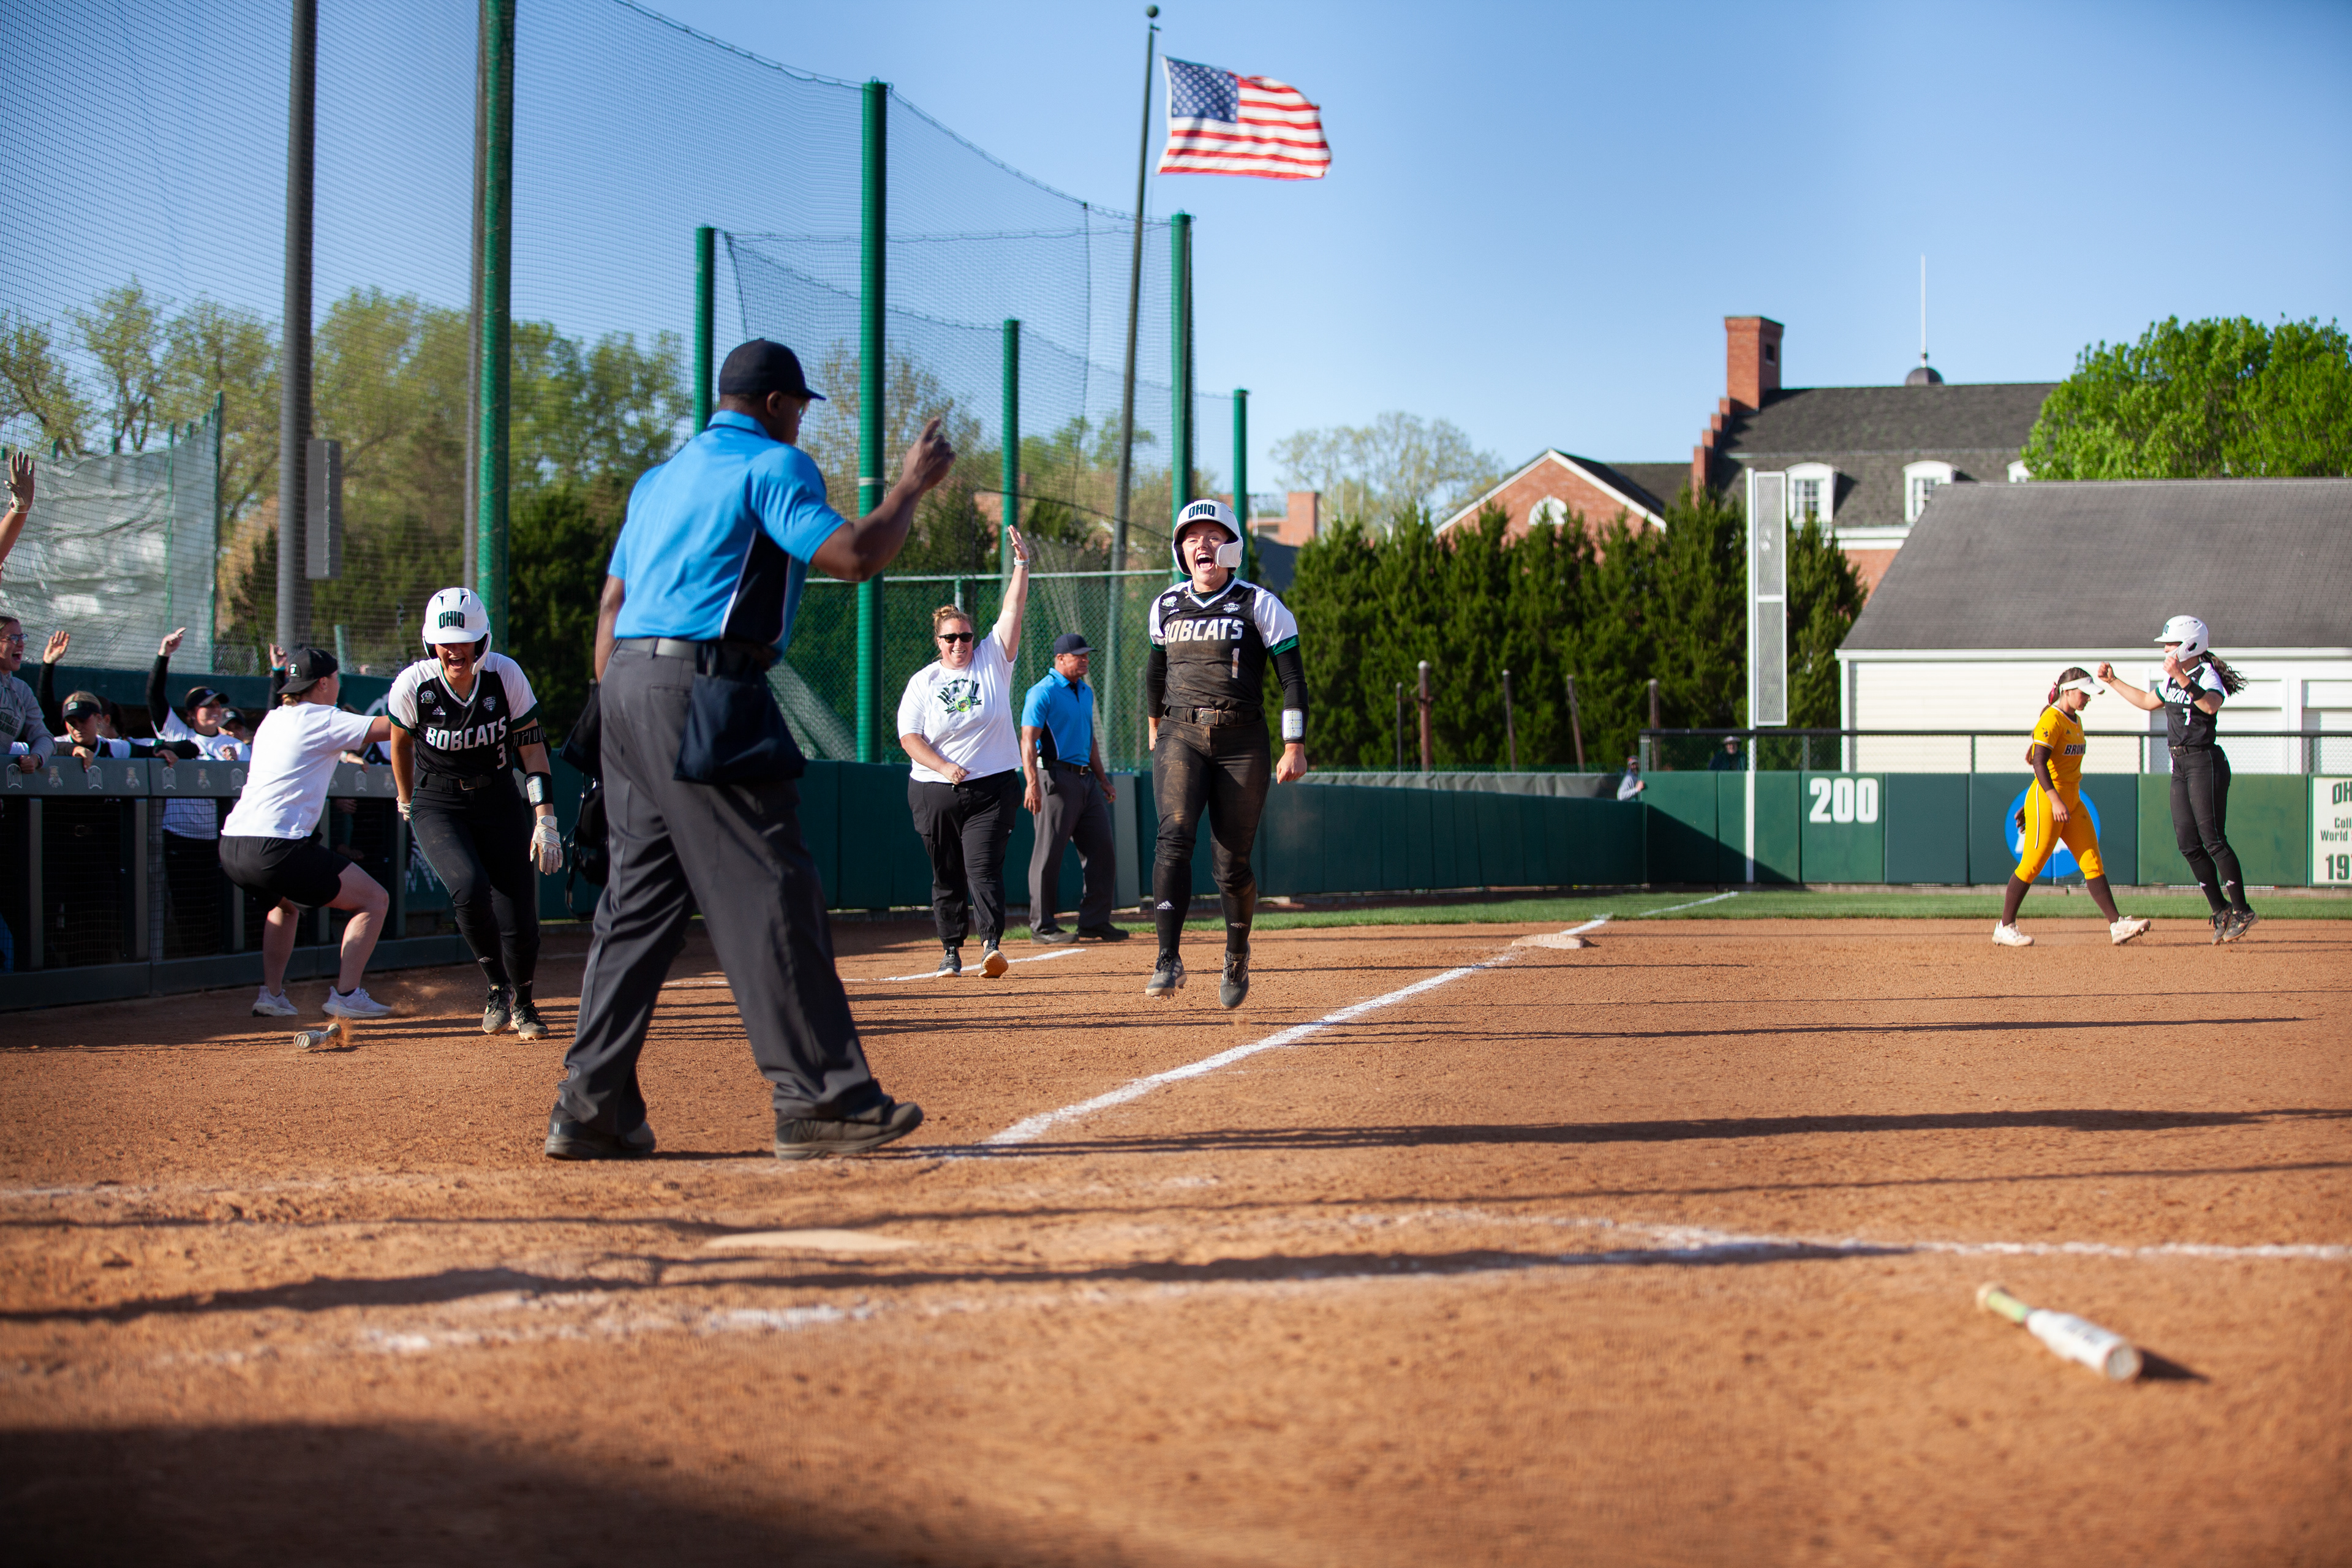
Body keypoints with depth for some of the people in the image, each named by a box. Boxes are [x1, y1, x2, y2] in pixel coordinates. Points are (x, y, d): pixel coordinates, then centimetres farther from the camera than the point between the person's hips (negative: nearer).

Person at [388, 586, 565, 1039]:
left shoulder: (506, 676, -15)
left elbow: (531, 747, -8)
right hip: (437, 805, -1)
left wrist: (546, 820, -13)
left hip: (499, 801, 1)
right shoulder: (413, 685, -17)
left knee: (519, 918, -4)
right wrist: (406, 804, 17)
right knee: (470, 888, -28)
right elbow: (400, 741, 4)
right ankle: (497, 987, -4)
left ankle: (522, 1003, 25)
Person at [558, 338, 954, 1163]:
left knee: (638, 897, 10)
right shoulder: (774, 466, -2)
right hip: (705, 696, -9)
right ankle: (819, 1100, -8)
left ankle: (591, 1109, 7)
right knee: (768, 893, -7)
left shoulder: (660, 477, 23)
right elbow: (855, 556, -15)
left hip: (626, 684, 9)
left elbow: (612, 604, 22)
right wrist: (912, 484, 0)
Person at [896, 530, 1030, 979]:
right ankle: (951, 950, 19)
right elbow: (909, 737, -1)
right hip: (935, 791, 2)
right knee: (946, 874, 8)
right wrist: (945, 767, -14)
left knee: (983, 866, -14)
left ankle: (992, 943, -23)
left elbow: (1013, 611, -5)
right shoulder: (923, 682, 4)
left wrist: (1021, 563, -16)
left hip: (992, 788, -2)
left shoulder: (992, 660, 4)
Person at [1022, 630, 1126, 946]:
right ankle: (1041, 926, -2)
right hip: (1057, 778, -8)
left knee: (1103, 849, 6)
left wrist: (1103, 780, 23)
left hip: (1086, 779, 8)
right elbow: (1028, 739, -16)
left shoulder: (1086, 692, 18)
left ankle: (1095, 921, 12)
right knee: (1049, 852, -6)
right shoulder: (1043, 692, -8)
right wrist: (1032, 782, -28)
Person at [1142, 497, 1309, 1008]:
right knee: (1175, 836, -22)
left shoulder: (1259, 605, -2)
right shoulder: (1166, 606, 9)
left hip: (1242, 740, -2)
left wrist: (1294, 747, -9)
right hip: (1181, 735, 2)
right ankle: (1169, 961, -26)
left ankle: (1237, 952, 27)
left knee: (1232, 865, -1)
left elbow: (1293, 677, -3)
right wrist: (1154, 728, 31)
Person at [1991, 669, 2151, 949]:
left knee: (2093, 862, 2)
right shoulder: (2051, 720, -13)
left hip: (2072, 802, 9)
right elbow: (2039, 763, -22)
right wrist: (2055, 801, -31)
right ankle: (2005, 927, 5)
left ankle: (2117, 925, -2)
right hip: (2047, 800, -9)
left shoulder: (2075, 721, 15)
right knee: (2032, 865, -5)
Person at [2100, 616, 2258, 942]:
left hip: (2205, 764, -9)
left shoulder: (2207, 676, -14)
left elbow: (2211, 705, -36)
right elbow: (2147, 702, 30)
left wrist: (2181, 677, -43)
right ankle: (2221, 911, 14)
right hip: (2180, 766, 9)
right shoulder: (2172, 680, 13)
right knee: (2188, 844, 5)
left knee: (2213, 839, -11)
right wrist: (2113, 681, 27)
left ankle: (2242, 911, -5)